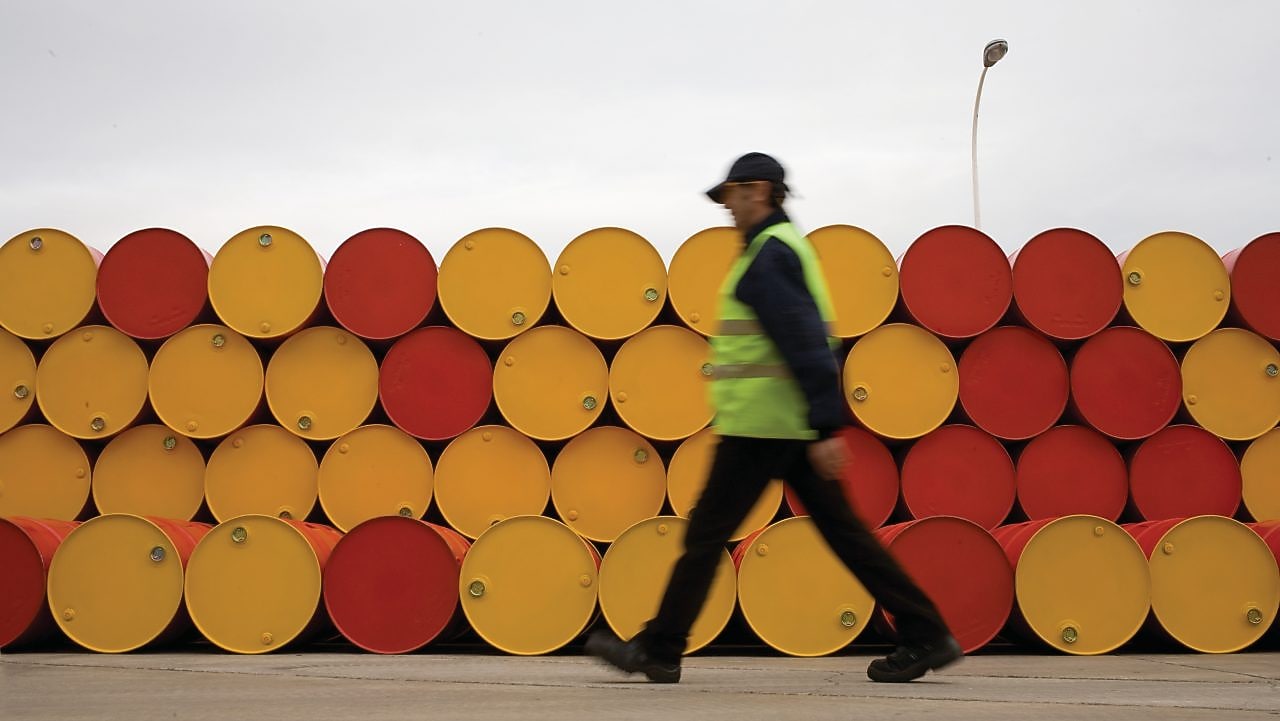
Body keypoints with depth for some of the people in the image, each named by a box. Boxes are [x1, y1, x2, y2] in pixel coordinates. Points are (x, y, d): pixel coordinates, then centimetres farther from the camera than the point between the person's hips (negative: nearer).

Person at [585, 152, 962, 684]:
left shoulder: (769, 253, -12)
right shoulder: (788, 246, 19)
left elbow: (805, 340, -21)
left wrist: (826, 427, -26)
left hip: (761, 423, -10)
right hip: (793, 423, 10)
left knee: (707, 531, -2)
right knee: (842, 530, 8)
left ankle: (659, 650, 6)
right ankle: (925, 635, 7)